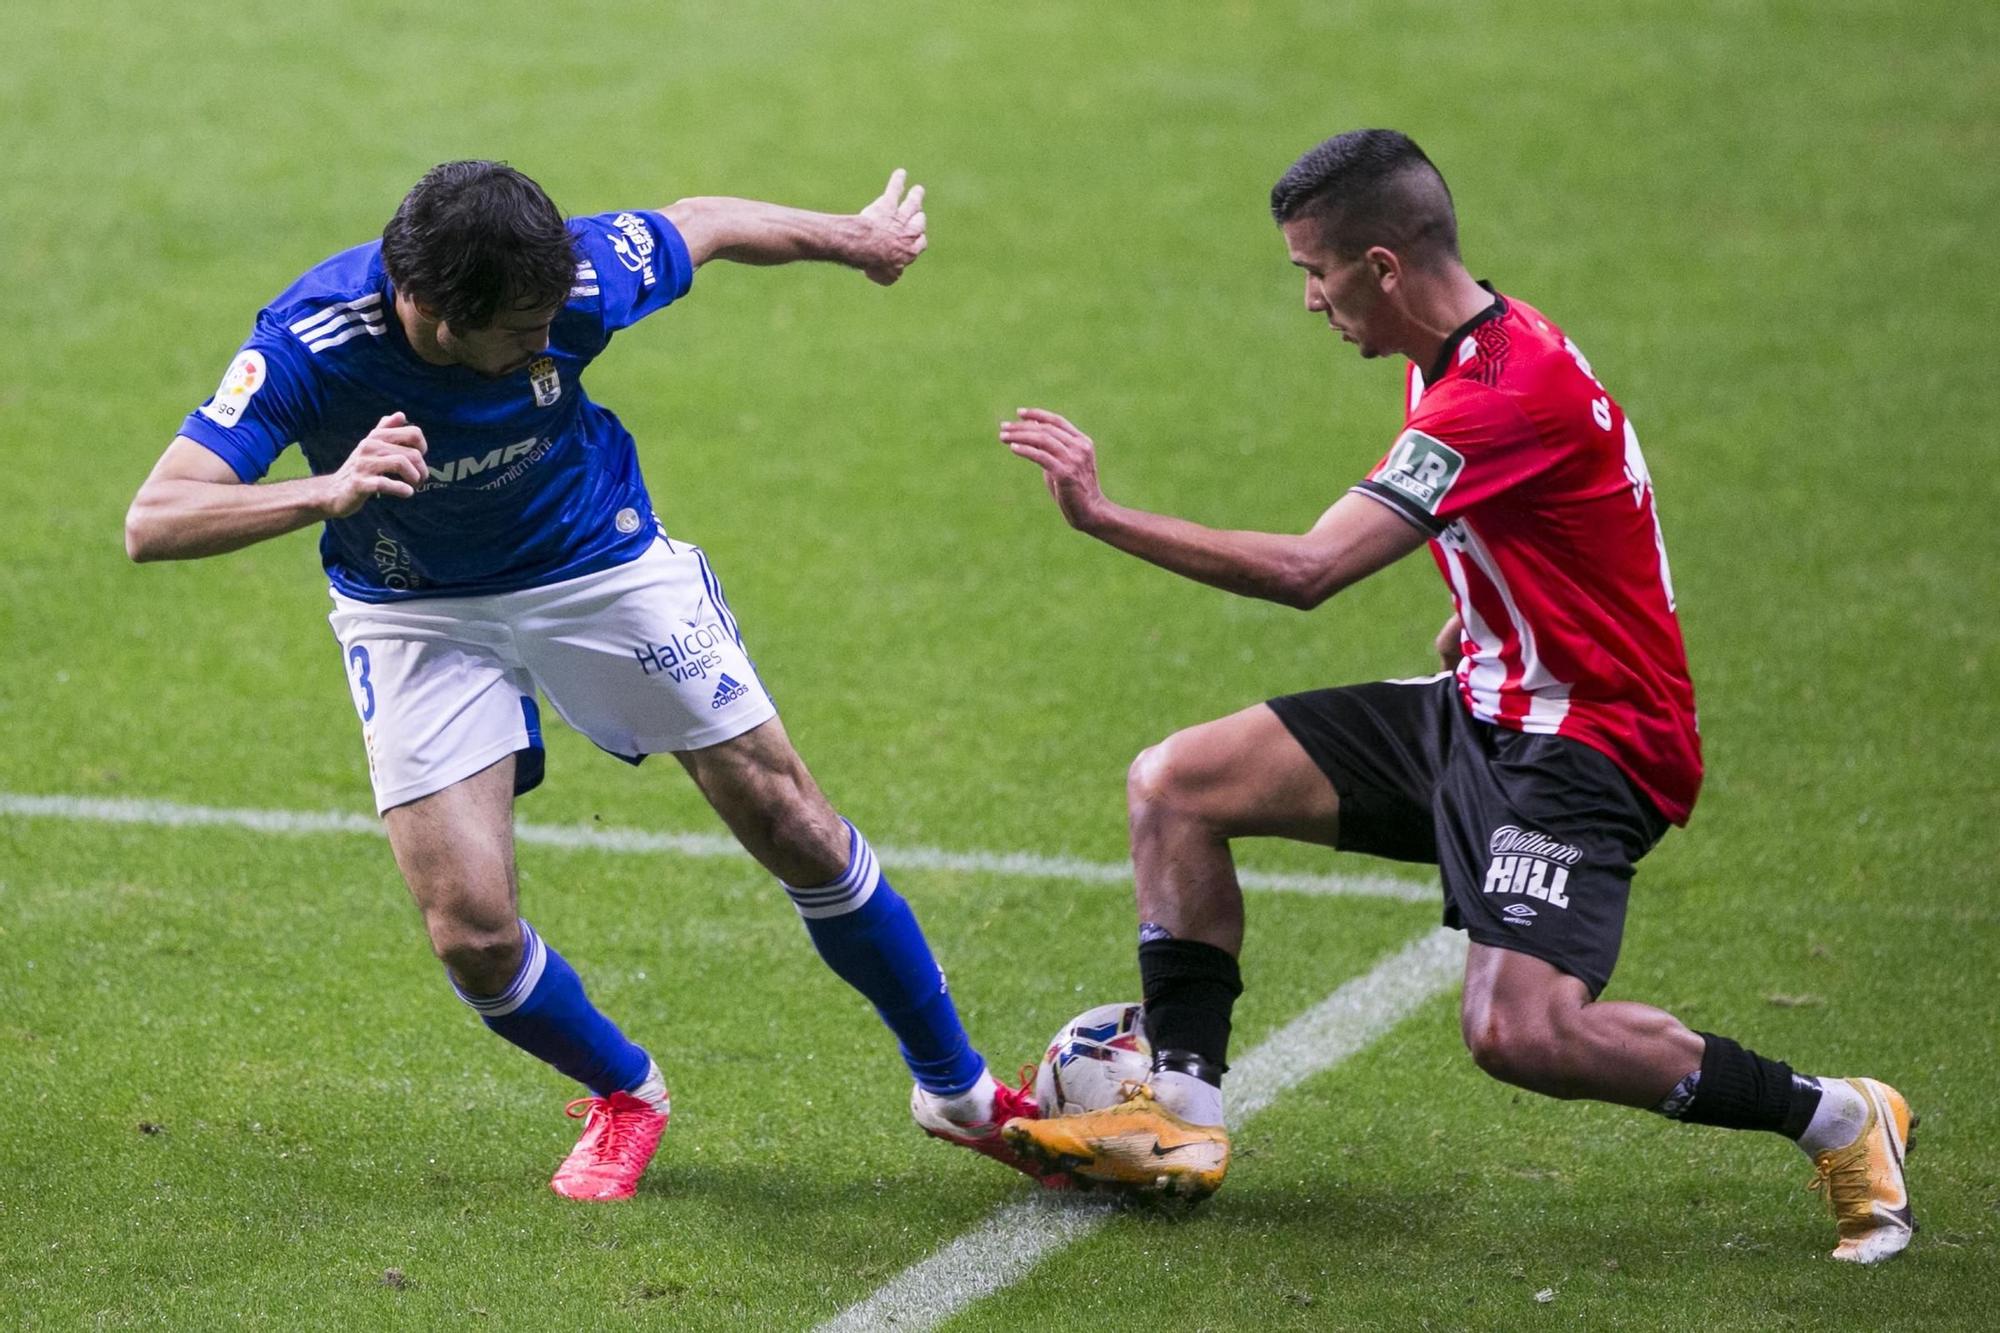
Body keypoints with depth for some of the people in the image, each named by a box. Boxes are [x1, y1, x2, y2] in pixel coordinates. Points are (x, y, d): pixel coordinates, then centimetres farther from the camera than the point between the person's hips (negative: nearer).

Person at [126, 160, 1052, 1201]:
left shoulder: (579, 277, -28)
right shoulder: (311, 344, -33)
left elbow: (704, 224, -5)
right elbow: (153, 523, -38)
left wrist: (858, 235, 13)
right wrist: (329, 493, -55)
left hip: (602, 565, 1)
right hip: (419, 616, -1)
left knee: (792, 826, 2)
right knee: (473, 933, -12)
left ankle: (956, 1089, 23)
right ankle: (624, 1094, 21)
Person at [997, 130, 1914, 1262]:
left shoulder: (1505, 388, -25)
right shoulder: (1461, 354, 5)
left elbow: (1305, 572, -31)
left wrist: (1102, 513, -26)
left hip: (1587, 740, -10)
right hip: (1483, 704, 10)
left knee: (1519, 1032, -27)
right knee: (1175, 785, 3)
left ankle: (1841, 1122, -8)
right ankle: (1182, 1116, 7)